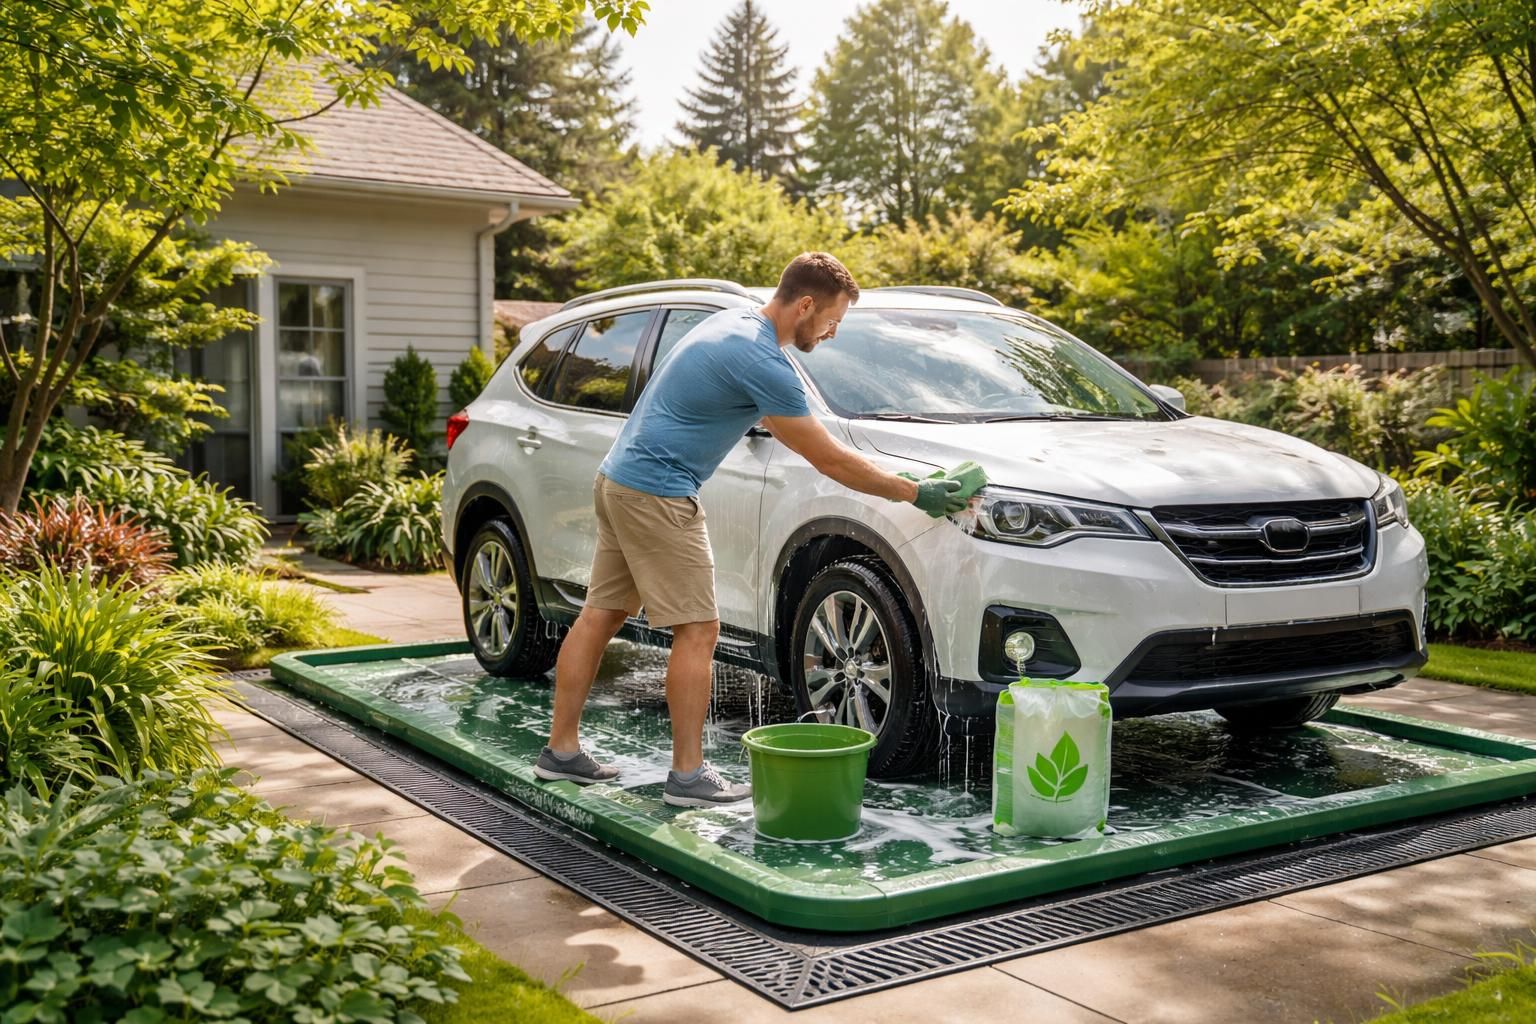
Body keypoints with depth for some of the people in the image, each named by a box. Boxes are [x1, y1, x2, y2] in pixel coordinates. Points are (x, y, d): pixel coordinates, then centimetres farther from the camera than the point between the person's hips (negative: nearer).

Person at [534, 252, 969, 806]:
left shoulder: (732, 322, 11)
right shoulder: (761, 361, -18)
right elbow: (830, 460, -13)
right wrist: (916, 494, -6)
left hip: (618, 480, 10)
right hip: (656, 494, -10)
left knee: (600, 615, 13)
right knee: (698, 631, -5)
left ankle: (561, 749, 20)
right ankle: (687, 775, -1)